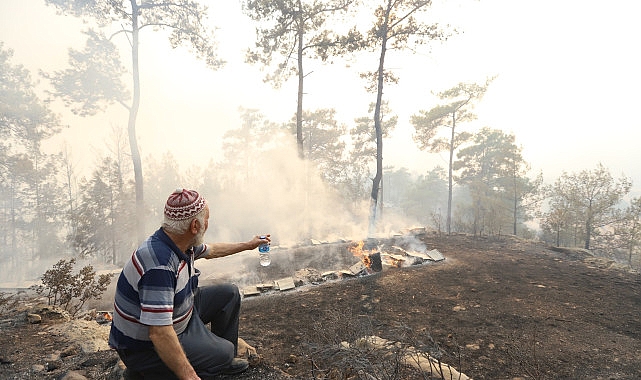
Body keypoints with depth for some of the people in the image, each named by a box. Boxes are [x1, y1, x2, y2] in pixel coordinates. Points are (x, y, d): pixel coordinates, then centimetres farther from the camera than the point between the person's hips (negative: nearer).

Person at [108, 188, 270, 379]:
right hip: (145, 345, -9)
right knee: (224, 351, -16)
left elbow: (210, 250, 16)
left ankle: (223, 360, 22)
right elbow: (159, 334, -35)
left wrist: (248, 245, 26)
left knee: (229, 294, 8)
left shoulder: (182, 242, -7)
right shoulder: (160, 265, -36)